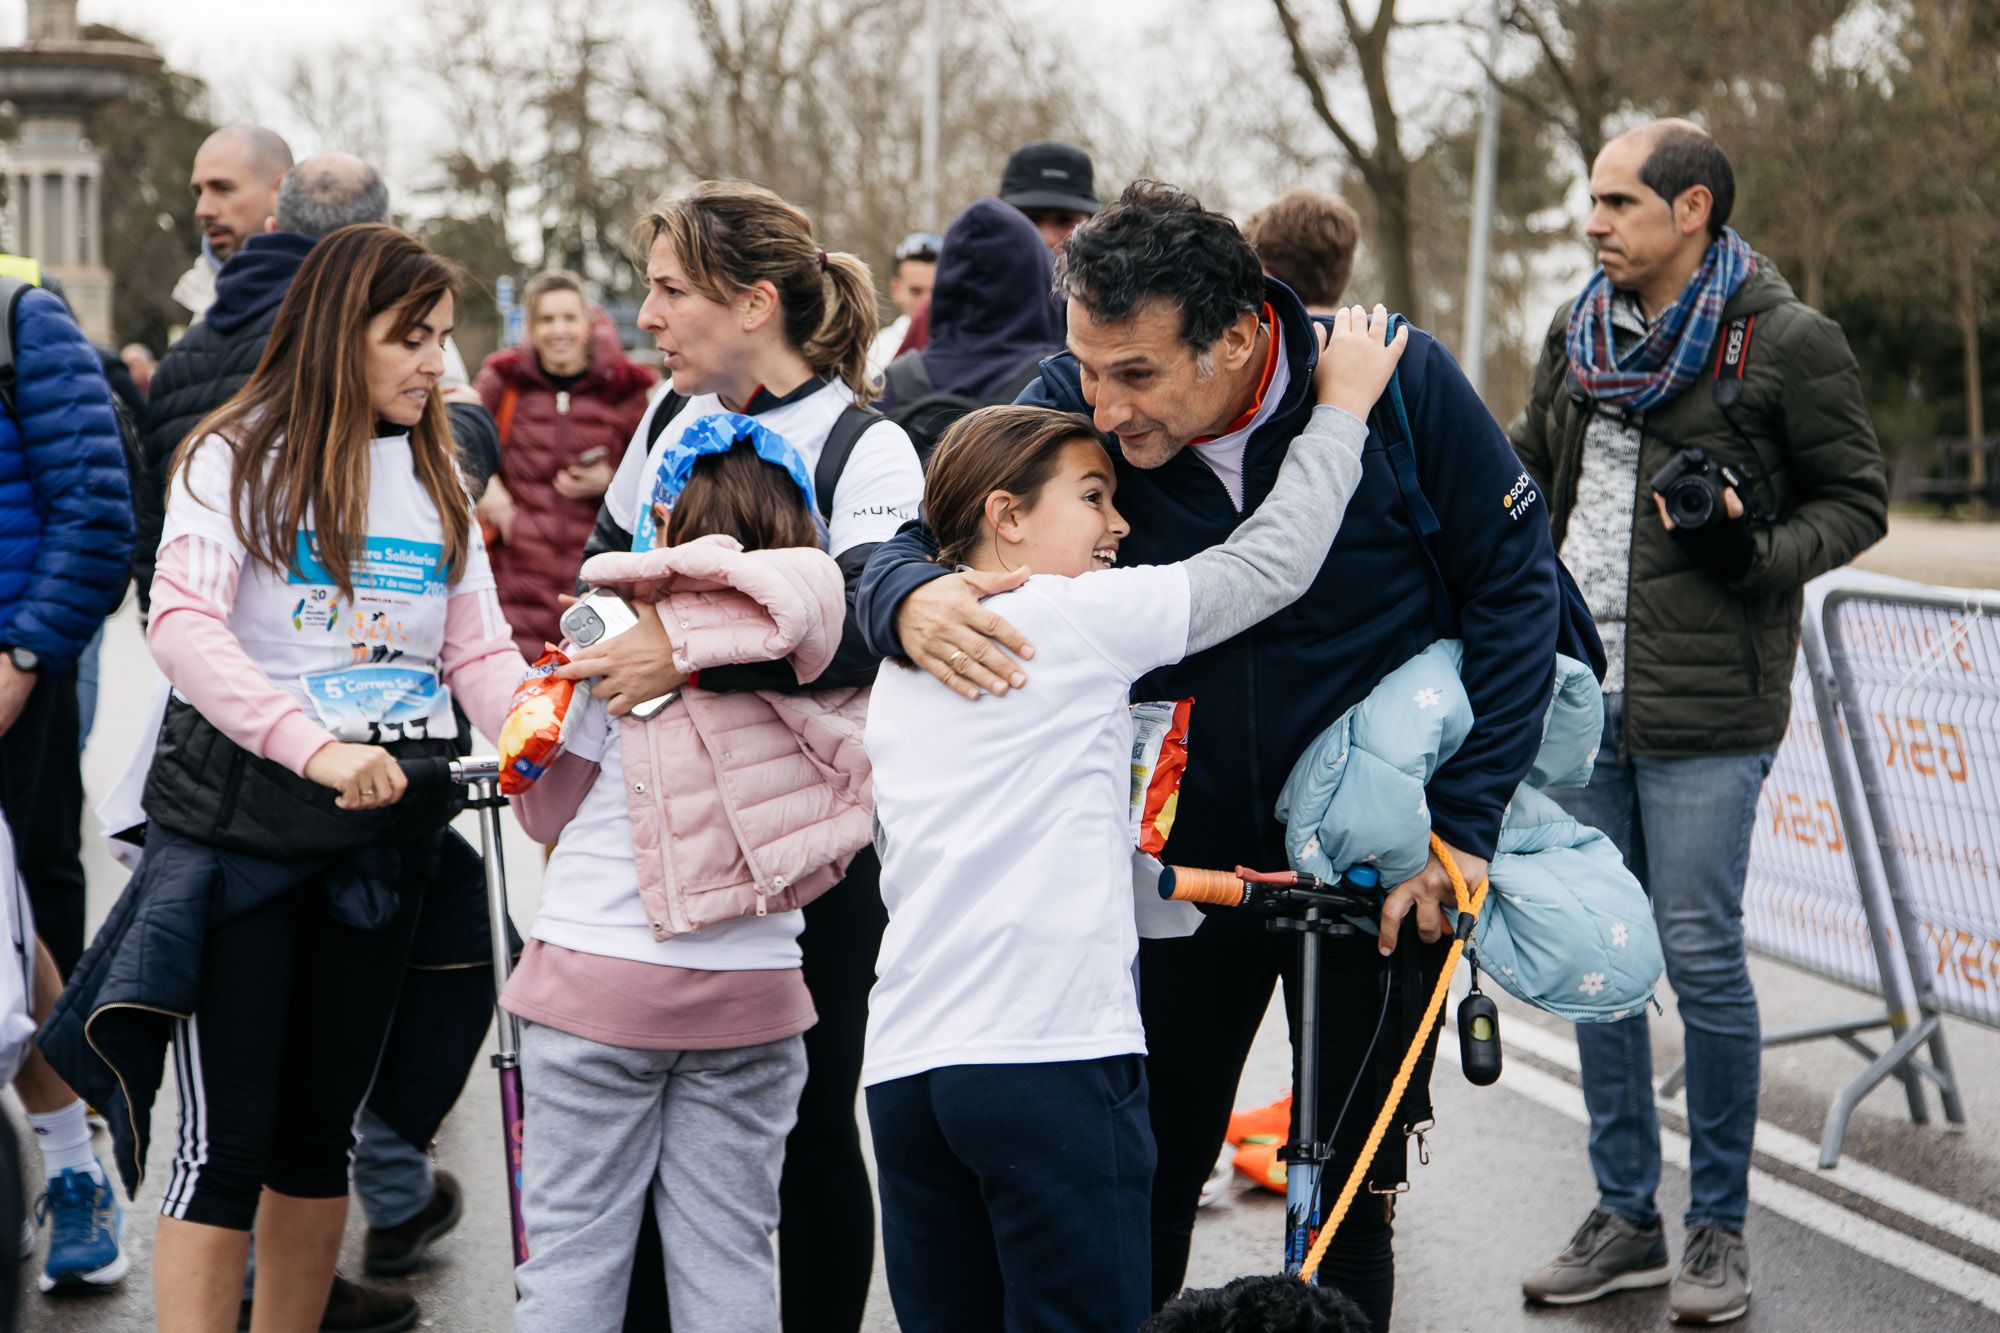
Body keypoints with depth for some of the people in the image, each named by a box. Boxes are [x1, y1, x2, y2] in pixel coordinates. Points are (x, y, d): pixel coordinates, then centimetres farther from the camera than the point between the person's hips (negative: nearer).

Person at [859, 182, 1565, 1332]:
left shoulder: (1402, 384, -19)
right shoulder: (1076, 401, -14)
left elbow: (1515, 588, -9)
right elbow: (929, 536, -10)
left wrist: (1464, 827, -14)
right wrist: (914, 601, -36)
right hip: (1192, 849, 2)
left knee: (1353, 1190, 8)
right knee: (1147, 1168, 5)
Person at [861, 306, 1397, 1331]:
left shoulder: (903, 662, 18)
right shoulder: (1077, 615, -2)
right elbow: (1272, 559, 3)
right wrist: (1340, 409, 14)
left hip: (905, 1060, 7)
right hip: (1051, 1054, -7)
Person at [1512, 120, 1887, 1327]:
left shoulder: (1789, 342, -6)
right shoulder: (1582, 333, 12)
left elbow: (1856, 501, -1)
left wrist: (1758, 553, -18)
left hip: (1706, 704, -6)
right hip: (1581, 691, 6)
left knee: (1702, 956, -4)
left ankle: (1720, 1227, 10)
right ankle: (1626, 1217, 20)